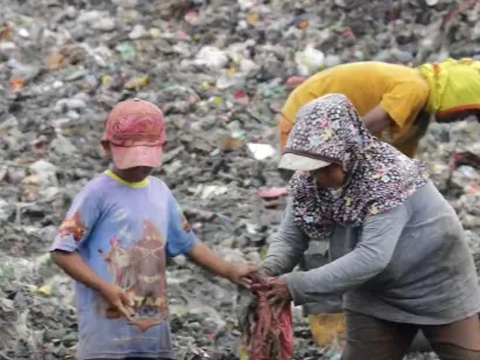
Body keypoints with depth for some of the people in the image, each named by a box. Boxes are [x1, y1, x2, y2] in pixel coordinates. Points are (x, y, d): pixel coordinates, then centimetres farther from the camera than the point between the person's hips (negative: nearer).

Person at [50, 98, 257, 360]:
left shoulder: (161, 193, 9)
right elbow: (62, 251, -11)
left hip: (154, 330, 7)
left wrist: (229, 271, 9)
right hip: (107, 332, -7)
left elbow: (188, 244, 20)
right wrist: (104, 287, -21)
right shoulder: (98, 193, -9)